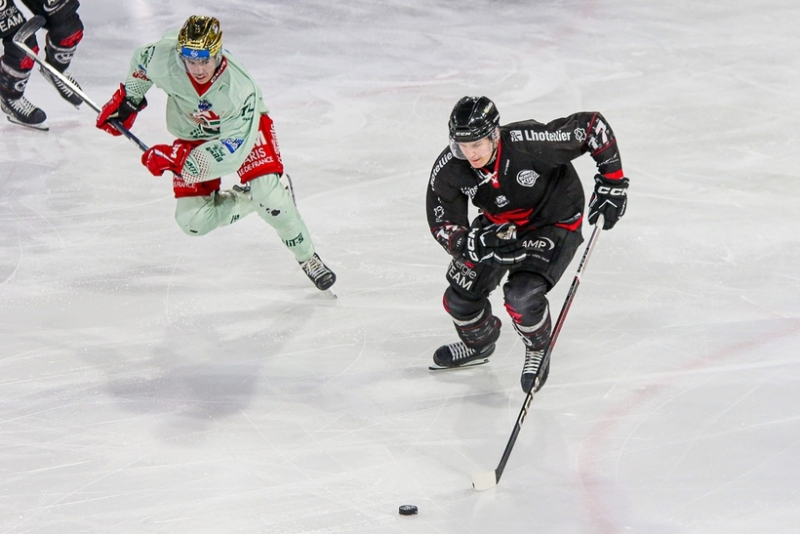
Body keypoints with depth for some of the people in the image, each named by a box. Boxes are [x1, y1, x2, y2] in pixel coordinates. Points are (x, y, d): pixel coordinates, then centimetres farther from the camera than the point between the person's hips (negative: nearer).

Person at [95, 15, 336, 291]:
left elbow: (231, 151, -37)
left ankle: (307, 258, -4)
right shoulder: (163, 59, -29)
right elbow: (142, 61, -3)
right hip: (194, 135, 4)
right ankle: (246, 200, 18)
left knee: (268, 192, -26)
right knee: (194, 221, -8)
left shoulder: (240, 89, -39)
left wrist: (178, 158, -41)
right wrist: (125, 101, 1)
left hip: (242, 126, -4)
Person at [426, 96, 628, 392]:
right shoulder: (448, 170, -24)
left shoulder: (531, 142, -37)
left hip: (555, 221, -5)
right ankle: (479, 343, 42)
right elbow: (443, 224, -13)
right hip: (498, 225, 5)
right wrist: (473, 245, -35)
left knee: (521, 296, -24)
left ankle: (538, 350, 10)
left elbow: (592, 125, -26)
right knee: (460, 298, 6)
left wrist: (612, 180, -21)